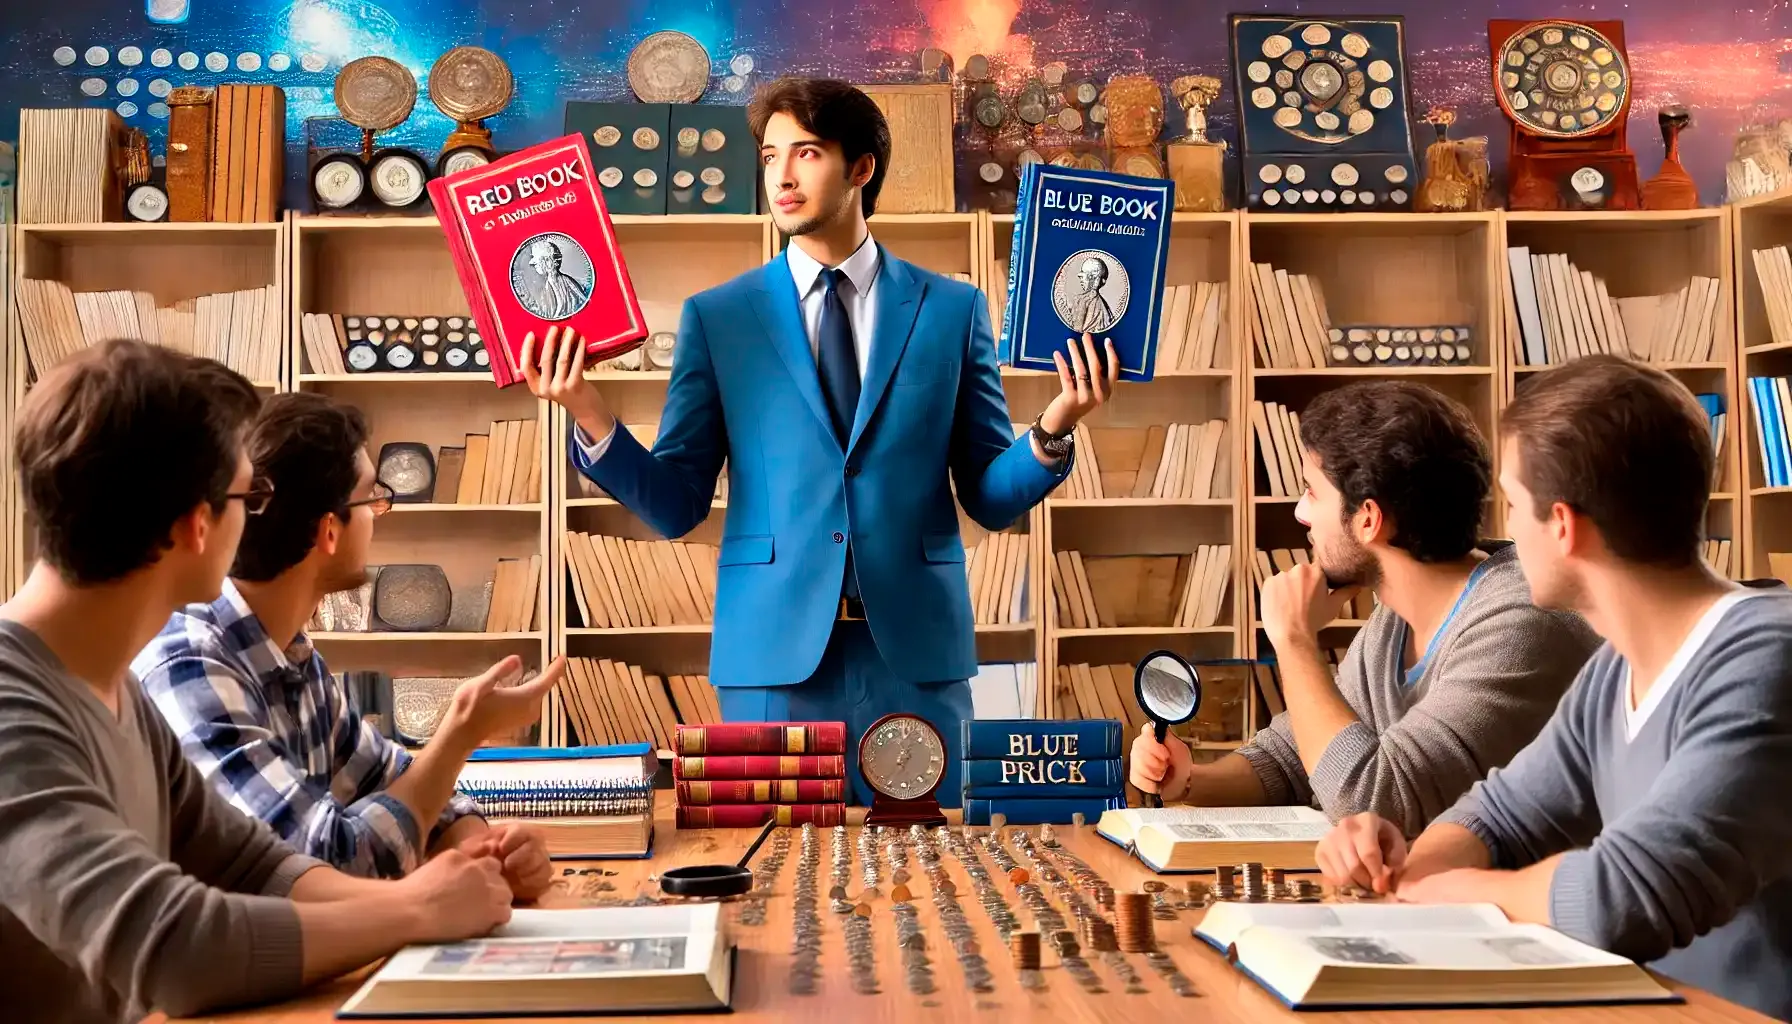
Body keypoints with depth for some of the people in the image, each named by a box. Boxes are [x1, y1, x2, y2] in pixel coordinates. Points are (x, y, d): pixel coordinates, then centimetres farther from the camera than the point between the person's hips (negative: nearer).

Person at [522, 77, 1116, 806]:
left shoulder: (952, 309, 6)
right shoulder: (716, 317, 6)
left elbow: (991, 499, 6)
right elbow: (676, 507, 2)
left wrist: (1052, 433, -13)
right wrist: (591, 418, -13)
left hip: (915, 645, 1)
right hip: (773, 648, 0)